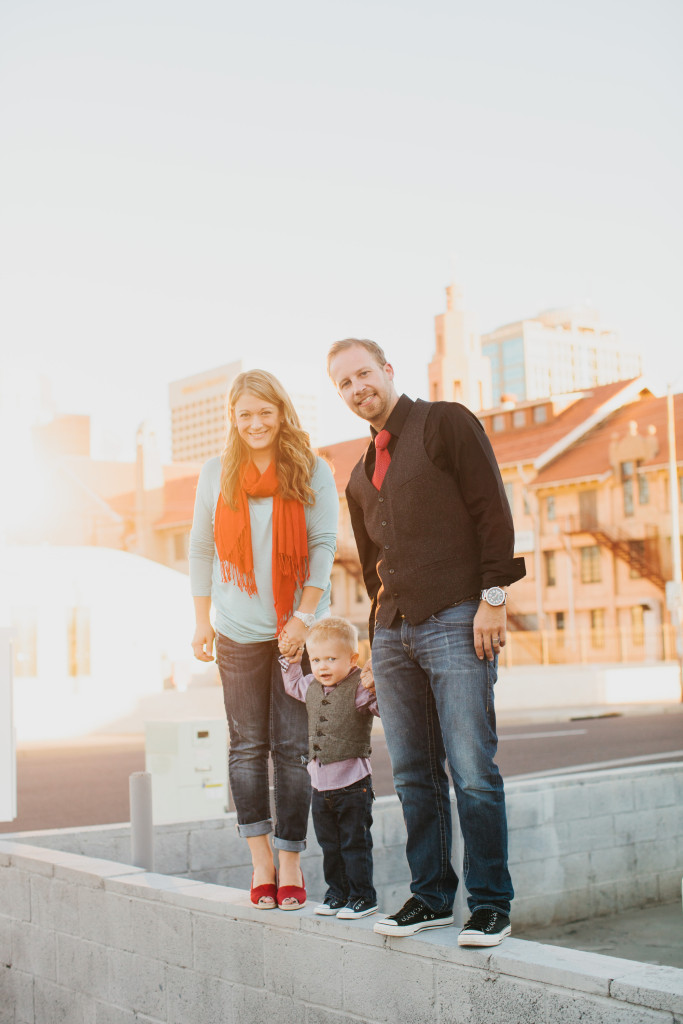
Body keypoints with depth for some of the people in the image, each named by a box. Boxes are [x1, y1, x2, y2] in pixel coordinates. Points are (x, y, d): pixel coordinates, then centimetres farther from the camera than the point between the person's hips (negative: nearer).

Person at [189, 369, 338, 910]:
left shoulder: (312, 471, 0)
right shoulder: (216, 474, 7)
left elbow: (323, 544, -3)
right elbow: (201, 549, 11)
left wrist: (305, 617, -10)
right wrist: (202, 620, 8)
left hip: (297, 627, -2)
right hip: (239, 629, 2)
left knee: (293, 746, -1)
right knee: (248, 745, 4)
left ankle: (291, 863, 8)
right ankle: (261, 861, 12)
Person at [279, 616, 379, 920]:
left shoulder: (359, 688, -14)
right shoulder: (312, 687, 7)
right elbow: (293, 686, 28)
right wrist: (290, 662, 17)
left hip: (353, 783, -7)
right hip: (320, 783, 7)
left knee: (355, 843, 2)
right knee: (329, 844, 15)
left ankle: (363, 896, 13)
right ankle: (337, 892, 27)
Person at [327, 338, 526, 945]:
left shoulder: (446, 424, 2)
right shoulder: (361, 476, 21)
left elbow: (493, 510, -5)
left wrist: (493, 597, -13)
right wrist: (378, 642, 20)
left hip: (456, 622, -6)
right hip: (392, 633, 7)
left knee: (473, 771, -7)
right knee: (414, 776, 7)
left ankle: (491, 904, 3)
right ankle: (431, 895, 17)